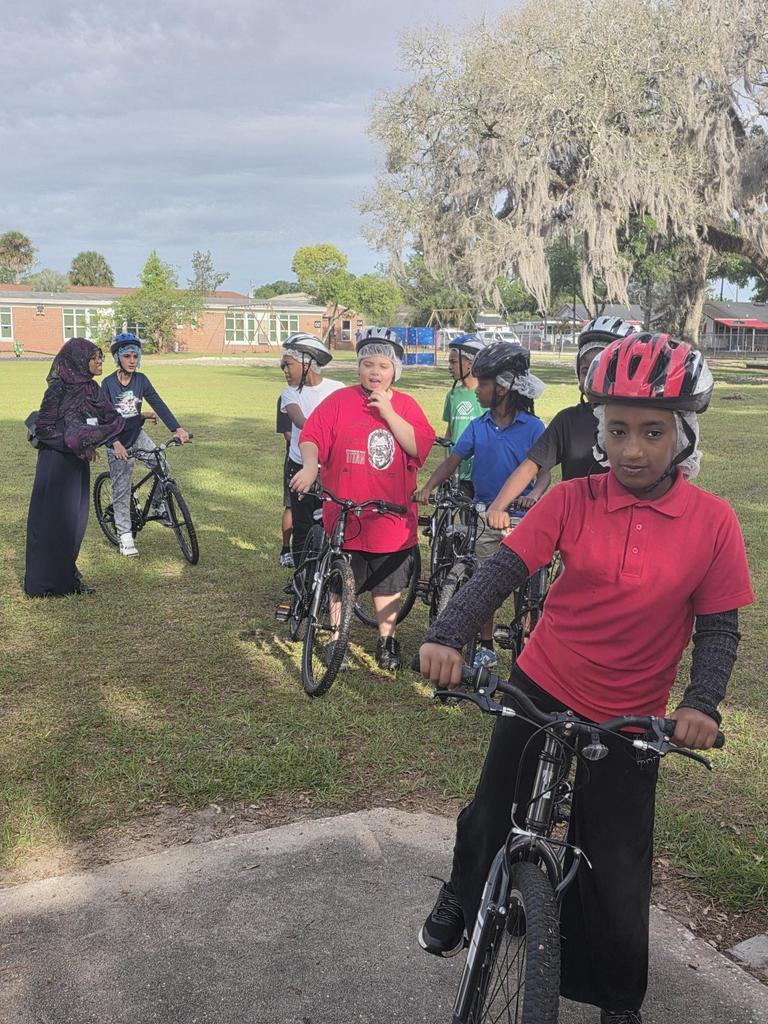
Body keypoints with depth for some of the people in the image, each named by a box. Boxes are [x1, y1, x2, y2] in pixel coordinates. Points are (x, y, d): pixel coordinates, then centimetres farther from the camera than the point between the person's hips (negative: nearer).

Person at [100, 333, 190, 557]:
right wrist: (115, 443, -28)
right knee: (121, 490, 2)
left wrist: (177, 428, -22)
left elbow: (158, 404, -10)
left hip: (137, 435, 3)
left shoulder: (141, 379, -4)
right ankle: (125, 535, 13)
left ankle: (160, 508, 1)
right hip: (117, 442, -3)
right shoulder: (108, 383, -13)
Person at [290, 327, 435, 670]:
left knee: (387, 584, 15)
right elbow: (312, 436, -9)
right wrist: (310, 464, -28)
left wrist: (388, 412, -16)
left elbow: (420, 447, -10)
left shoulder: (406, 405, 4)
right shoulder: (338, 401, 0)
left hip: (391, 514, 2)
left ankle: (387, 642, 33)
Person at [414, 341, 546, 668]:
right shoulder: (478, 426, 3)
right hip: (485, 514, 4)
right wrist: (427, 488, -17)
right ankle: (485, 647, 22)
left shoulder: (532, 427, -8)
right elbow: (453, 459, -3)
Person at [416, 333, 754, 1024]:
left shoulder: (712, 521, -12)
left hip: (630, 718, -1)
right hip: (540, 690, 1)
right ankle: (461, 899, 52)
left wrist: (702, 705, -22)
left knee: (617, 866, 11)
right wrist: (447, 636, -32)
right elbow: (503, 570, -18)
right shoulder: (571, 501, -12)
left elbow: (719, 626, -7)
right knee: (493, 812, 19)